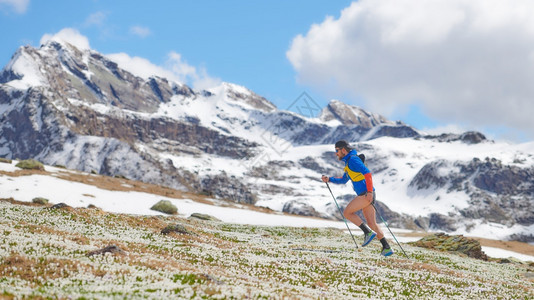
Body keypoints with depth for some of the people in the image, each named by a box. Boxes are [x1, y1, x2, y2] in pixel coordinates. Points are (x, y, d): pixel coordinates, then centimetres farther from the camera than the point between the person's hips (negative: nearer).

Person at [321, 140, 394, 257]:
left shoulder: (353, 159, -8)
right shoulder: (348, 162, 24)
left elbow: (367, 173, -19)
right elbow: (343, 180, 35)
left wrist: (369, 191, -24)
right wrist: (329, 179, 22)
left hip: (366, 194, -10)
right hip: (365, 195, 10)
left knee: (347, 213, -6)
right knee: (372, 224, 7)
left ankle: (368, 232, -8)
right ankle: (387, 248, 5)